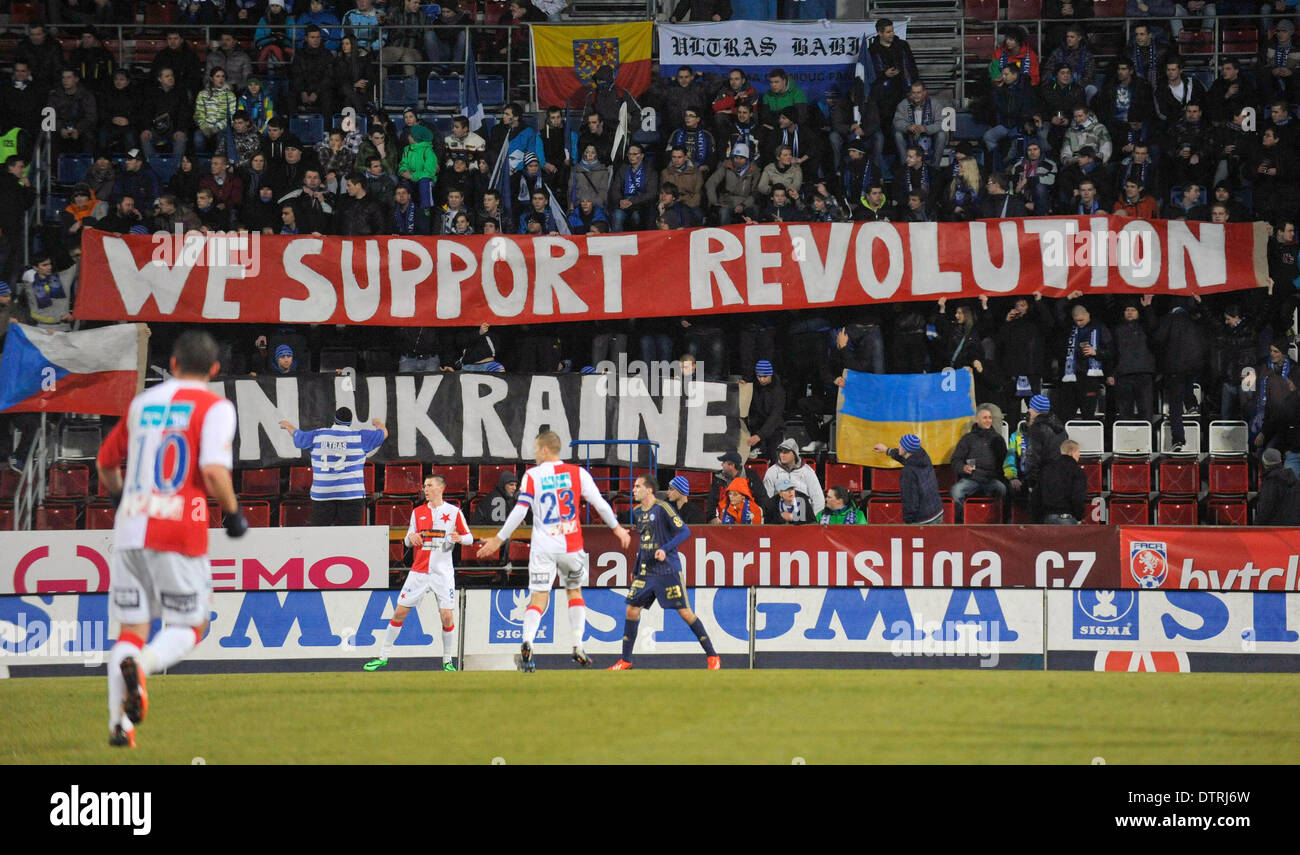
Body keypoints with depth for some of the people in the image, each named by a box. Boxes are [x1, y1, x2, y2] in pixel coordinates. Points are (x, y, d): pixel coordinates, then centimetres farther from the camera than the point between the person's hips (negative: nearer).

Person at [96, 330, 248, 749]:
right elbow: (213, 470, -17)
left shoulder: (142, 403, 14)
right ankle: (141, 665, -23)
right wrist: (234, 514, -1)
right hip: (179, 533, -4)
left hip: (129, 530, 4)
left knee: (131, 630, 9)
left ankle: (119, 724, -3)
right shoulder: (215, 408, -2)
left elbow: (106, 463, 24)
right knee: (188, 627, 8)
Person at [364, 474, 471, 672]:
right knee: (399, 611, 0)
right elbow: (407, 541, 14)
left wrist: (459, 538, -19)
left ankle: (448, 661, 7)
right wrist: (411, 538, -10)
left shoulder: (454, 512, 0)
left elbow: (469, 538, 4)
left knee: (447, 616, -9)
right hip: (419, 571, 3)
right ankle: (383, 657, 9)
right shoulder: (418, 512, 9)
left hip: (443, 573, -3)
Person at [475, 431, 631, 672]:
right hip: (571, 544, 1)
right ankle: (578, 647, 13)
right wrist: (617, 528, 17)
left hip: (543, 547, -1)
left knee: (539, 598, -3)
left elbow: (519, 511, -6)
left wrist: (499, 539, 2)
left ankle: (527, 644, -26)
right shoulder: (577, 473, 3)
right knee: (575, 591, 20)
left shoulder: (532, 476, -1)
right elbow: (599, 503, 3)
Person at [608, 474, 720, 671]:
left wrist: (665, 549, -26)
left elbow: (685, 531, -15)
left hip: (668, 570, -7)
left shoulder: (662, 508, -12)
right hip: (646, 571, 7)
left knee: (684, 611, -6)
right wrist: (636, 571, 22)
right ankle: (625, 660, 10)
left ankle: (712, 656, 3)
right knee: (632, 609, 1)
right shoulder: (637, 512, 11)